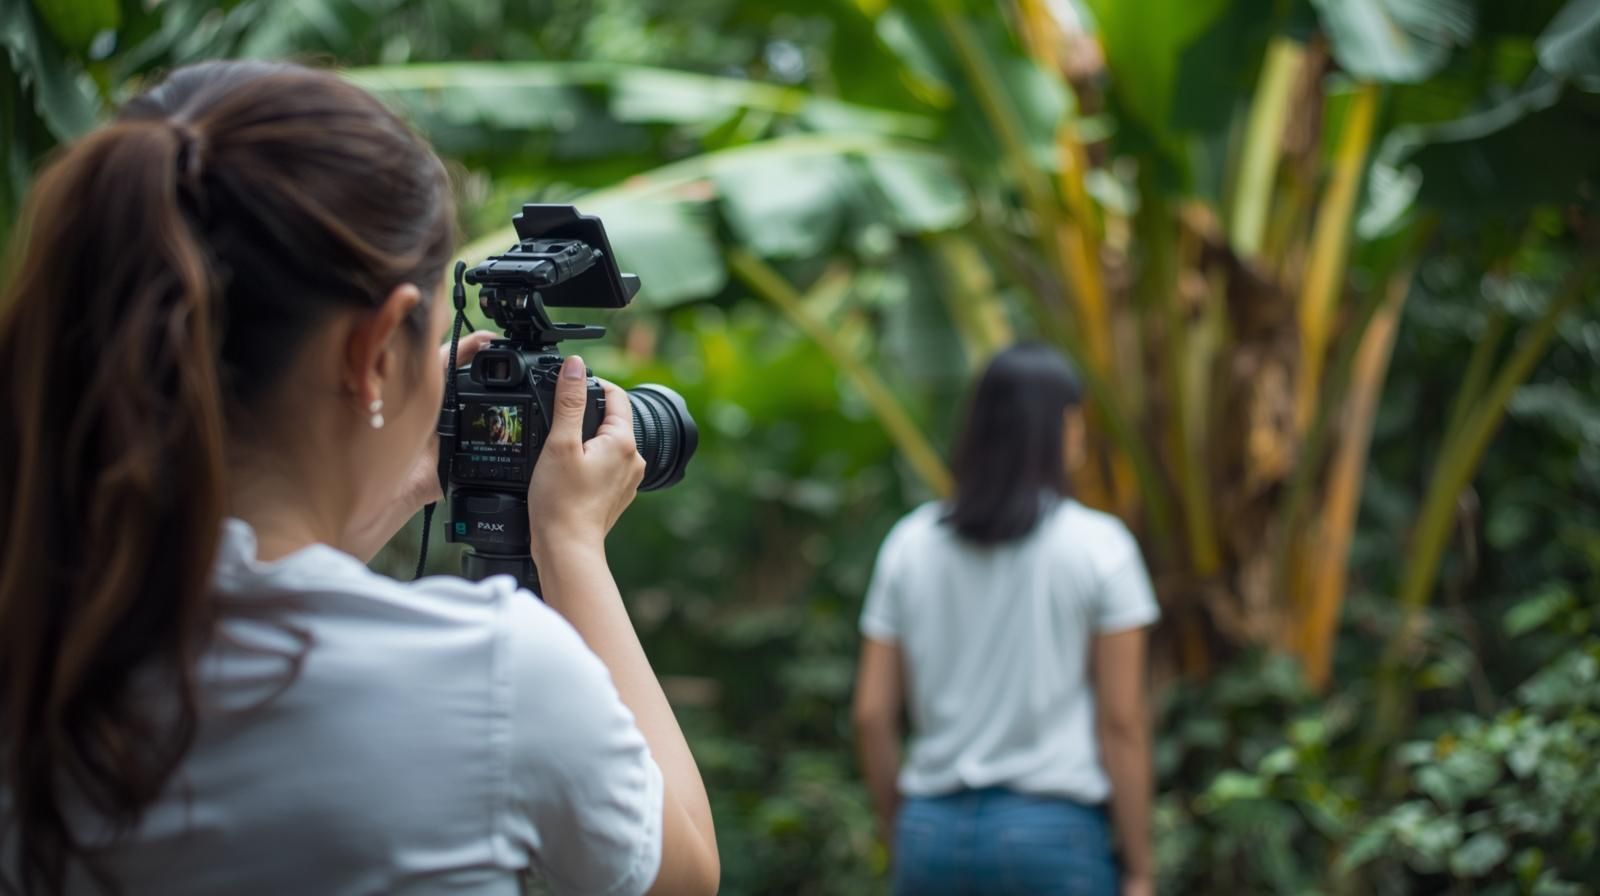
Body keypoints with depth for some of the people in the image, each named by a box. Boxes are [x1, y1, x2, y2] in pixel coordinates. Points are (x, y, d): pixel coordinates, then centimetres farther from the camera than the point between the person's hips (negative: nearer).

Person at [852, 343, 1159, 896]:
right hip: (1053, 830, -4)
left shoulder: (909, 544, 4)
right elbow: (1121, 723, -7)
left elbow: (872, 714, 5)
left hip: (934, 829, 4)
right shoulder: (1097, 546, -5)